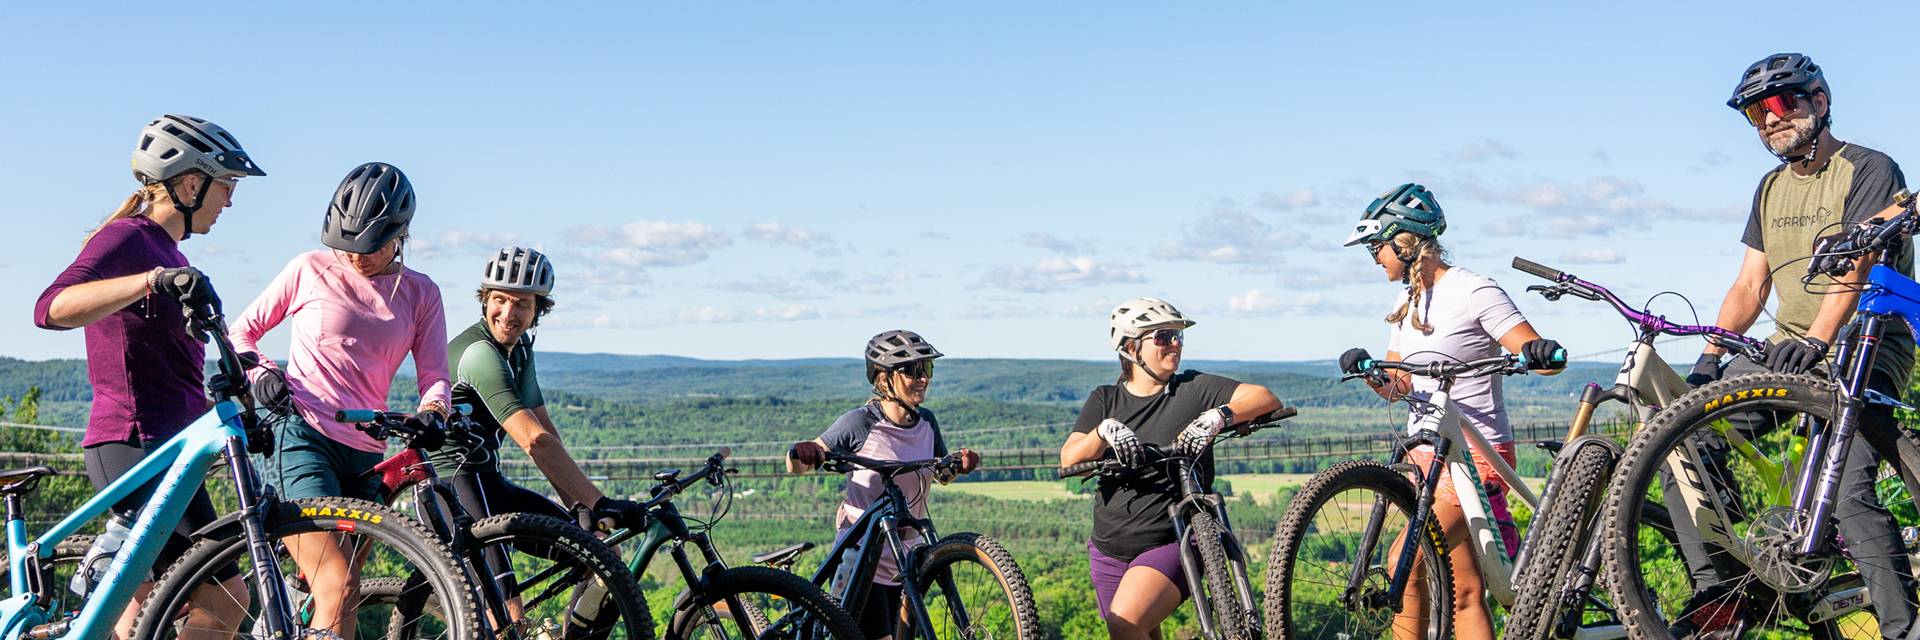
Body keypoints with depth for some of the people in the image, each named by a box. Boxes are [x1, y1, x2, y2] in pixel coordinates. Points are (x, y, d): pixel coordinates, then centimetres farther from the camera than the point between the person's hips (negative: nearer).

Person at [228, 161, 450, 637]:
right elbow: (242, 331, 14)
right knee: (339, 584, -22)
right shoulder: (310, 270, 5)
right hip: (297, 435, -4)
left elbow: (434, 376, 5)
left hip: (365, 455, 4)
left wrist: (431, 413, -17)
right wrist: (259, 371, -7)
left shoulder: (420, 294, 11)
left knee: (339, 597, 7)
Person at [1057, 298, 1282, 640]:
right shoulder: (1105, 400, 7)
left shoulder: (1194, 388, 0)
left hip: (1171, 544, -4)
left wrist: (1218, 416, -30)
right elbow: (1069, 460, -7)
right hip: (1110, 551, 4)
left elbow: (1266, 399, -12)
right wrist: (1105, 430, -26)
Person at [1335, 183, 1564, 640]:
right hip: (1426, 455, 8)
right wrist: (1369, 372, -8)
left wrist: (1543, 353, -38)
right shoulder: (1407, 302, 15)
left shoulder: (1474, 292, -10)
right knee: (1464, 592, 6)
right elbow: (1397, 385, 13)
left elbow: (1543, 356, -15)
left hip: (1475, 455, -7)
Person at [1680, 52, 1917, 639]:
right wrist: (1709, 359, -1)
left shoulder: (1870, 170, -5)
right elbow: (1751, 284, 13)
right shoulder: (1772, 188, 17)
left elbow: (1856, 263, -21)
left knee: (1846, 492, -27)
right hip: (1789, 353, 7)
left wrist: (1817, 339, -38)